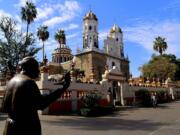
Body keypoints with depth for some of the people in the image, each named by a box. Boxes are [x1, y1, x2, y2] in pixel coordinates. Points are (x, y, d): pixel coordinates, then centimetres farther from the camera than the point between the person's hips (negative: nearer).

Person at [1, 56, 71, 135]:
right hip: (27, 127, -8)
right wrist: (63, 88, -25)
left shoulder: (12, 81, 9)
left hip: (11, 126, 9)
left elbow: (5, 108, 12)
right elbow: (41, 103, -24)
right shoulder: (28, 82, -16)